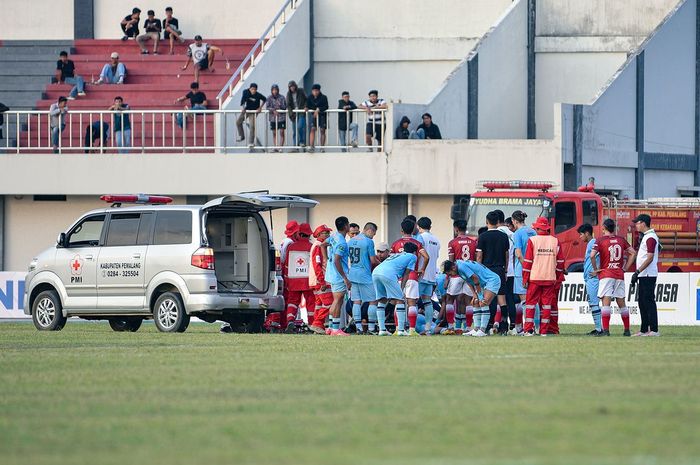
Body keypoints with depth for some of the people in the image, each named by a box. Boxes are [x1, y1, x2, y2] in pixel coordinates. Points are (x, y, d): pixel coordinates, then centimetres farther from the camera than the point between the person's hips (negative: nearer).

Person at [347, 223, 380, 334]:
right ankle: (371, 328, -2)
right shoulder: (368, 241, -10)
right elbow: (373, 261, -9)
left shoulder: (351, 241, 10)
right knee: (373, 301, 1)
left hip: (353, 274, 7)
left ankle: (358, 327, 5)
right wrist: (380, 264, 12)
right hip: (365, 275, -7)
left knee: (356, 301, 8)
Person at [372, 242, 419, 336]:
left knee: (381, 300, 17)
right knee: (399, 300, 1)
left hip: (375, 272, 7)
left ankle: (382, 329, 13)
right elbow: (406, 274, 13)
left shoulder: (395, 255, 38)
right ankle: (400, 330, -3)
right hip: (388, 274, -7)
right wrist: (401, 289, 13)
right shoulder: (412, 257, 21)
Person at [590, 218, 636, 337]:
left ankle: (606, 330, -18)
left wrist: (595, 269, -3)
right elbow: (633, 253, 10)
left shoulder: (600, 240, -5)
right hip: (619, 275, 4)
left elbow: (592, 255, -16)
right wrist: (625, 268, 13)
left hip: (606, 274, -4)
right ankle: (627, 330, 14)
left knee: (606, 302, -9)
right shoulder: (621, 239, 8)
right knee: (621, 303, 11)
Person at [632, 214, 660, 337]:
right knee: (642, 303, 13)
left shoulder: (650, 237, -14)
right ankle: (644, 330, 17)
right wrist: (638, 273, 21)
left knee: (649, 301, -11)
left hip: (648, 275, -11)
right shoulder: (646, 236, 17)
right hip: (643, 276, 11)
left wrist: (638, 271, -22)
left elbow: (650, 258, -20)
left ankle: (654, 330, -12)